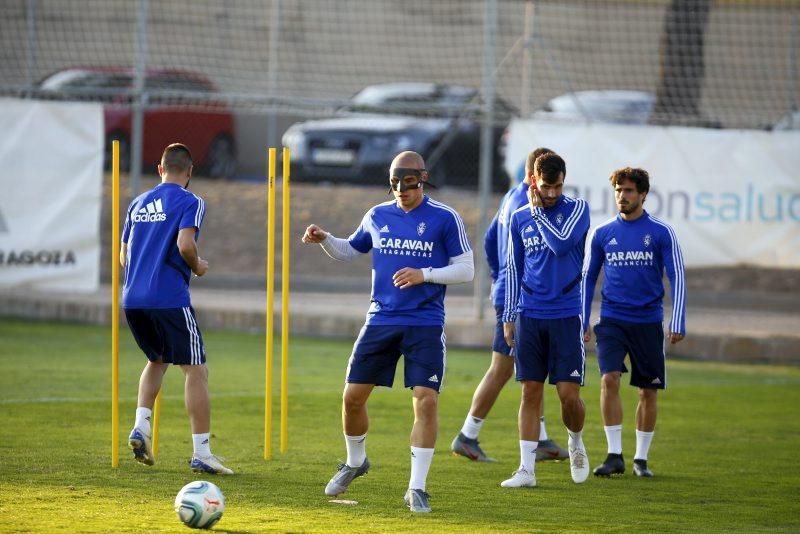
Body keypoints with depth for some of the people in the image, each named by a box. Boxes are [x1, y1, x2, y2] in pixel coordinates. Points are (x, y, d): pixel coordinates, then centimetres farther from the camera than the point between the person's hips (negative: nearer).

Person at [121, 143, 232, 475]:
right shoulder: (189, 202, -3)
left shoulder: (138, 203, 17)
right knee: (196, 372, -1)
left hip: (132, 298, 7)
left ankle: (141, 427, 7)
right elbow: (185, 244, -18)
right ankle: (201, 454, -5)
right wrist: (197, 267, 0)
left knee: (157, 360, 27)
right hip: (169, 298, -7)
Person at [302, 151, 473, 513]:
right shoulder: (377, 216, 8)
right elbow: (350, 250, 23)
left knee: (426, 400, -12)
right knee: (353, 395, 4)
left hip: (425, 325, -4)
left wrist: (424, 274, -17)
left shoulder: (445, 219, -4)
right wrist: (324, 240, 4)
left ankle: (417, 488, -4)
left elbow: (466, 269, -4)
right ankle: (355, 462, 31)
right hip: (380, 320, 4)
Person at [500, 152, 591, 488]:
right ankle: (526, 469, 4)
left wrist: (538, 211, -8)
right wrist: (509, 316, 11)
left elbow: (561, 243, -19)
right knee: (531, 391, 2)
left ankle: (576, 444, 24)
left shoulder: (577, 209, -1)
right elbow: (513, 269, 14)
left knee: (569, 393, -6)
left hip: (566, 315, -2)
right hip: (529, 317, 2)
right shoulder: (519, 219, 8)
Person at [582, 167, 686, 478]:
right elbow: (587, 279, 12)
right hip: (612, 320, 0)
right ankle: (615, 455, -13)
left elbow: (677, 278, -1)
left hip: (648, 321, 0)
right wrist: (582, 322, 7)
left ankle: (641, 459, 16)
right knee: (609, 379, -17)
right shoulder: (602, 234, 4)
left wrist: (678, 324, -9)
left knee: (649, 391, 4)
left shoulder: (661, 233, -1)